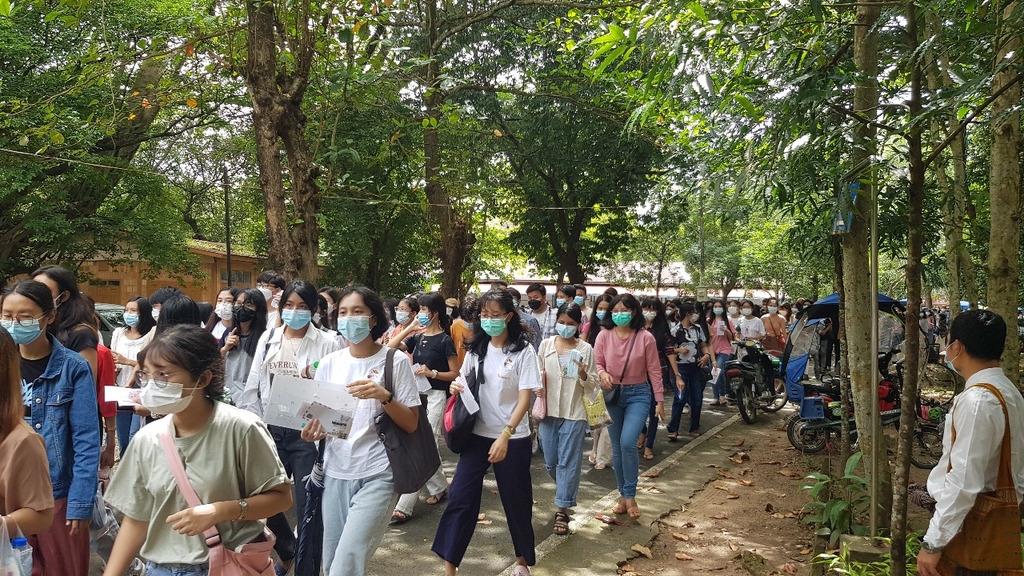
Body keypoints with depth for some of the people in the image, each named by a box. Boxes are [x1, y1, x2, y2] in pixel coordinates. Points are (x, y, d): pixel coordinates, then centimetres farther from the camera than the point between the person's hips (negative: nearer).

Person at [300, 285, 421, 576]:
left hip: (378, 475, -4)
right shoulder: (329, 363, 6)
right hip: (336, 472, 5)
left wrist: (383, 396, -22)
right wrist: (312, 429, -9)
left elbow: (411, 424, -6)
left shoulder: (395, 361, -5)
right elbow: (318, 415, 13)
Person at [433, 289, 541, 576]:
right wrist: (457, 386, -7)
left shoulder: (523, 351, -9)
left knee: (516, 500, 8)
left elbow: (525, 399, -13)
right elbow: (466, 384, 17)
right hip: (477, 435, 4)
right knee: (460, 497, -3)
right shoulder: (476, 348, 6)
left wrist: (504, 436, -22)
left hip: (513, 439, -4)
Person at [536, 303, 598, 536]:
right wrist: (538, 388, -7)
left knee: (568, 461, 0)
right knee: (551, 462, 12)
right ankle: (567, 490, 41)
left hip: (574, 412, -3)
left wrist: (583, 375, -21)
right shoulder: (546, 345, 2)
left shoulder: (586, 349, -4)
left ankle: (562, 510, 7)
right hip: (549, 410, 3)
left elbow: (593, 386, -1)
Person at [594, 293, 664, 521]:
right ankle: (623, 495, 26)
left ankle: (630, 496, 0)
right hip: (612, 394, 3)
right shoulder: (604, 336, -4)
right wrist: (602, 374, -21)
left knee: (628, 443, -18)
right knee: (617, 448, 10)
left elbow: (654, 370, -3)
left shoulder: (645, 337, -8)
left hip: (638, 394, -3)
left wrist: (660, 400, -2)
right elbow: (597, 363, 2)